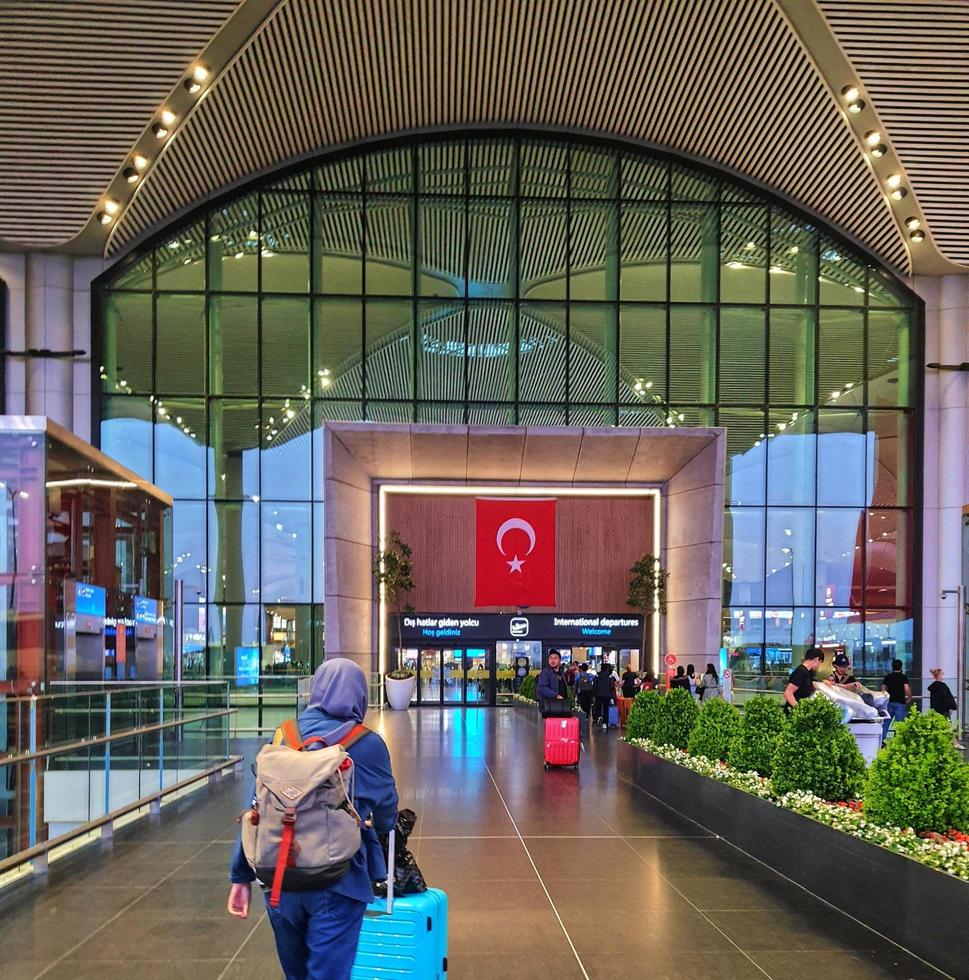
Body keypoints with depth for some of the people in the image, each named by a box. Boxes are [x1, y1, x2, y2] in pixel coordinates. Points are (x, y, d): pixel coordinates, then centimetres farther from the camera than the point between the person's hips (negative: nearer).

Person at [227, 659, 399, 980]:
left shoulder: (282, 737, 3)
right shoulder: (367, 744, -5)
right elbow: (386, 815, 7)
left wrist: (241, 875, 12)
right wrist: (379, 826, 30)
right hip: (336, 882, -4)